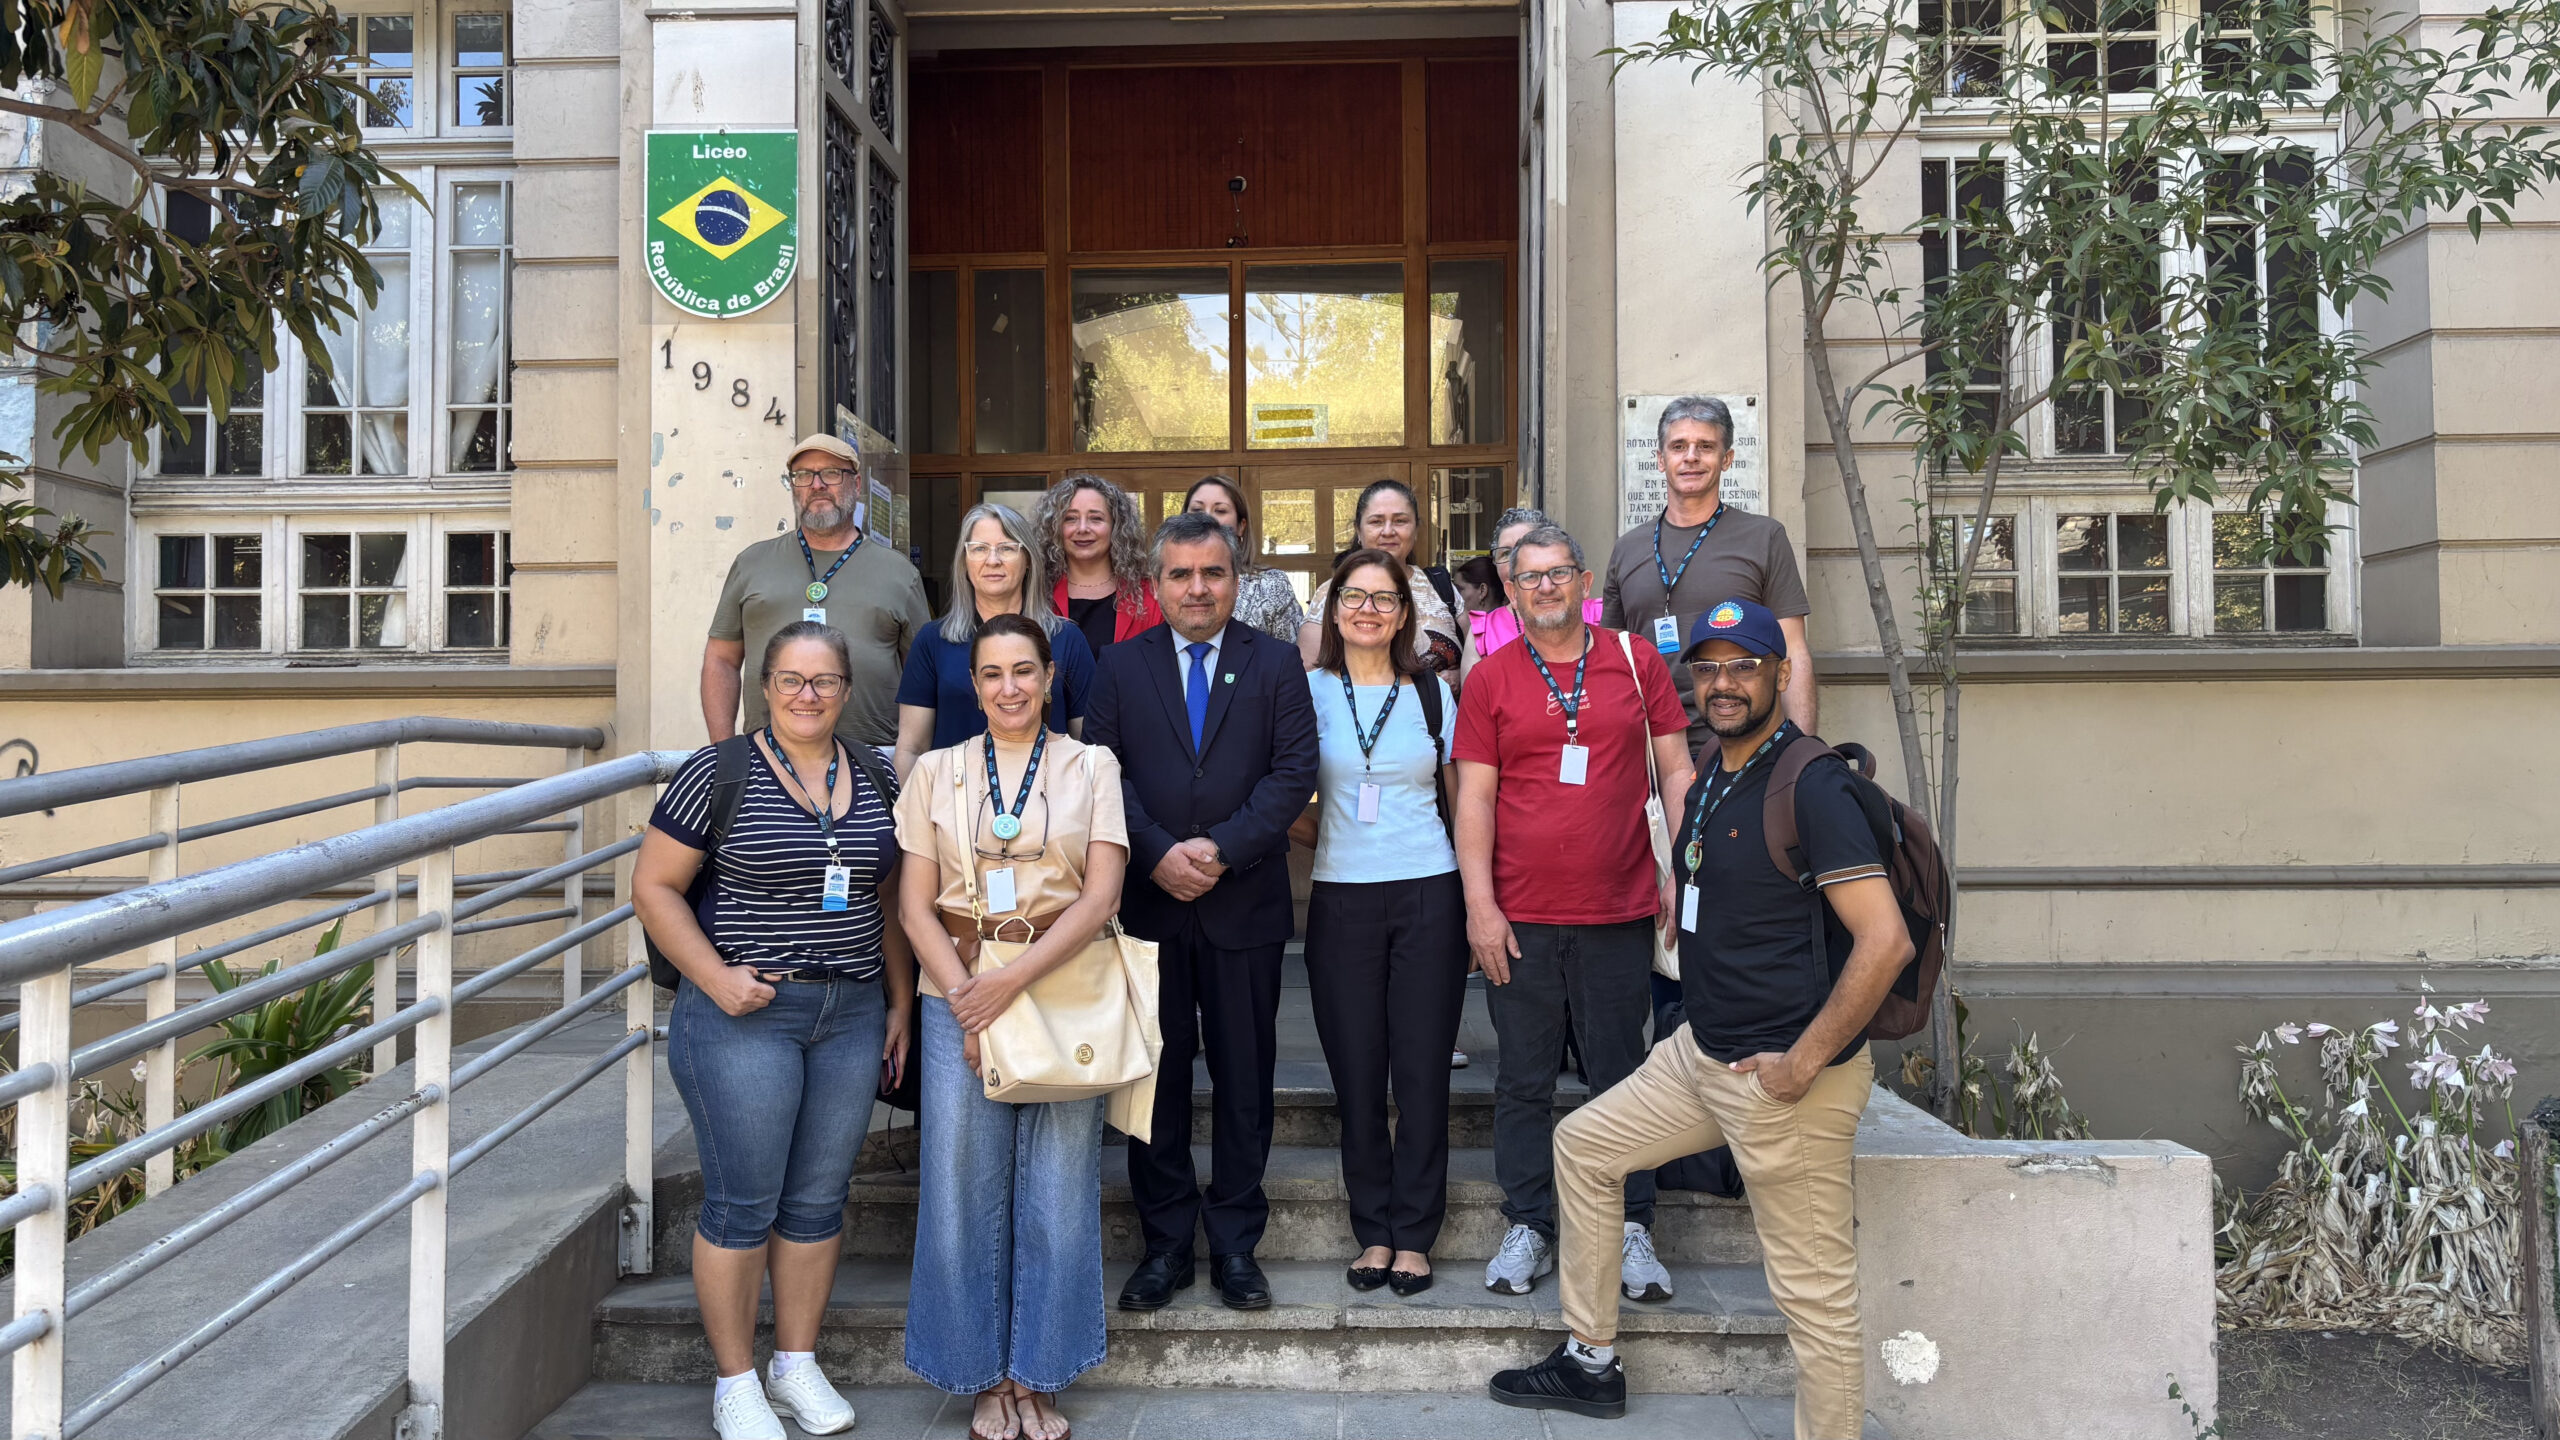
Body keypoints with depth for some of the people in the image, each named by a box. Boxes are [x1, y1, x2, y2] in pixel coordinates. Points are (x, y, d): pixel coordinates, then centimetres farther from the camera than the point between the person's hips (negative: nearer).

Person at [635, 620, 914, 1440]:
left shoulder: (873, 779, 8)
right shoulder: (719, 773, -6)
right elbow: (654, 887, -4)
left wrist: (900, 1005, 11)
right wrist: (716, 977, -13)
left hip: (852, 1015, 4)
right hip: (745, 1014, -4)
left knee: (818, 1200, 12)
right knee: (743, 1204, 3)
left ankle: (798, 1365, 27)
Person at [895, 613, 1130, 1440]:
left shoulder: (1092, 767, 4)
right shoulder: (936, 771, 7)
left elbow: (1102, 893, -6)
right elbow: (916, 903, 3)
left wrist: (1014, 980, -16)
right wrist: (967, 1000, -10)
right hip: (961, 996, 1)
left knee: (1058, 1191, 4)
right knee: (965, 1189, 4)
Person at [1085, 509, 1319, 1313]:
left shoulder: (1275, 665, 5)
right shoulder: (1121, 666, 8)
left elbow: (1294, 773, -4)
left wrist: (1222, 849, -14)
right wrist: (1159, 854, -13)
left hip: (1244, 903, -1)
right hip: (1148, 901, 1)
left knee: (1244, 1076, 6)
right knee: (1157, 1074, 7)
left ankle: (1235, 1244, 19)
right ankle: (1166, 1243, 19)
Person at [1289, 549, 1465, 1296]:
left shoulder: (1434, 693, 6)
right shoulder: (1310, 690, 4)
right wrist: (1330, 837, -1)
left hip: (1429, 896, 0)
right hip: (1343, 900, 0)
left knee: (1422, 1067, 2)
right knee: (1356, 1069, 4)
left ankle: (1415, 1234, 14)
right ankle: (1373, 1230, 18)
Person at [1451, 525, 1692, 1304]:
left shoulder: (1635, 662, 5)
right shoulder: (1490, 679, 4)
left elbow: (1676, 770, 8)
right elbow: (1474, 797, 2)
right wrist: (1480, 904, -5)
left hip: (1618, 913, 0)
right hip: (1520, 917, 0)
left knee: (1622, 1075, 8)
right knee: (1524, 1079, 8)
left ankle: (1633, 1230, 20)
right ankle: (1529, 1228, 20)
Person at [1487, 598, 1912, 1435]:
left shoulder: (1810, 784, -18)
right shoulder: (1711, 776, 10)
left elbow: (1885, 941, -25)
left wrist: (1803, 1062, -22)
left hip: (1784, 1078, -10)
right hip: (1701, 1053, 10)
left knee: (1814, 1297, -2)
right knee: (1581, 1144, 19)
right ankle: (1591, 1363, 31)